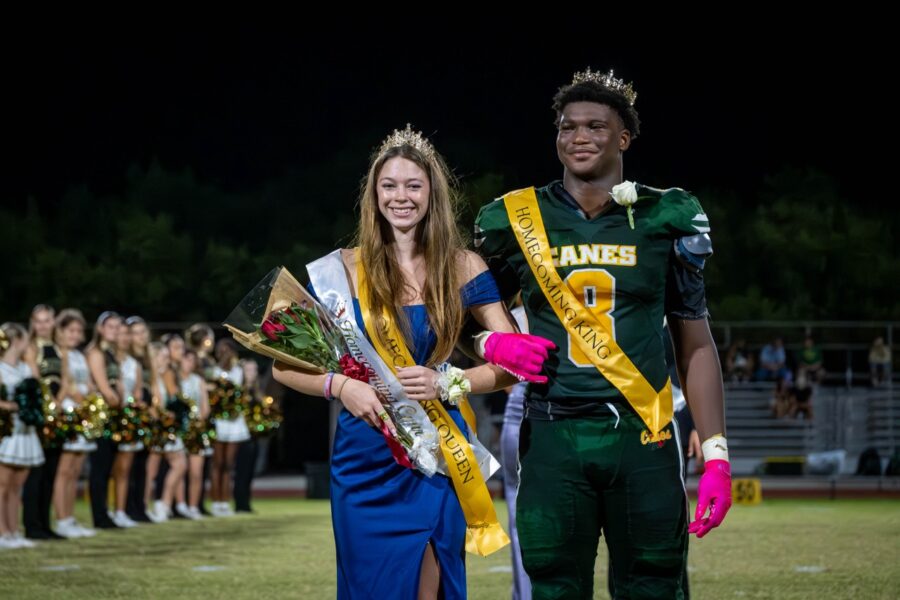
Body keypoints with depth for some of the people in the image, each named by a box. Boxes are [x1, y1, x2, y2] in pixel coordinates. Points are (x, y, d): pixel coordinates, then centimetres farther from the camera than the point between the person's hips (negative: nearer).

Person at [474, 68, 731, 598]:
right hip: (554, 436, 0)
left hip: (643, 435, 0)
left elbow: (695, 345, 8)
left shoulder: (664, 221, 4)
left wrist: (716, 455, 1)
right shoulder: (517, 221, 4)